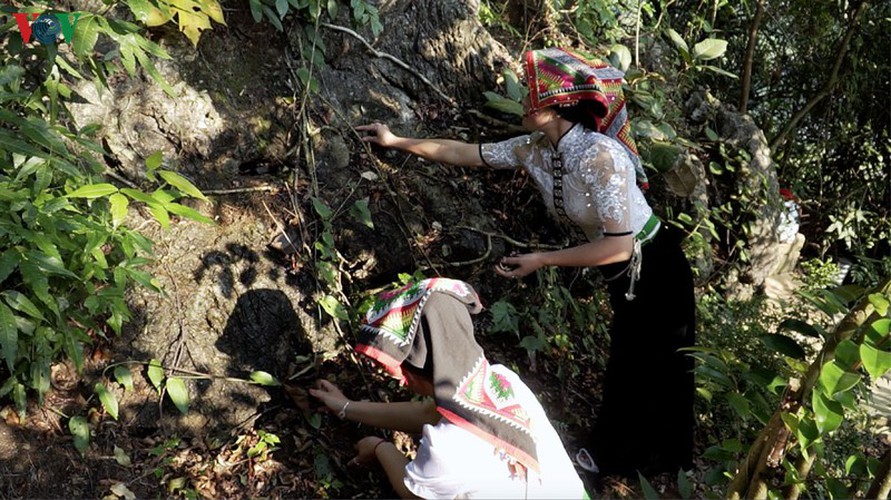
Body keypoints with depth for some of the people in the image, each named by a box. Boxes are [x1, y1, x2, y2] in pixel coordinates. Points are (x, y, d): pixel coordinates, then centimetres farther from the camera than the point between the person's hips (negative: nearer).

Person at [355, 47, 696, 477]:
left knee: (656, 372, 13)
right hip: (622, 276, 7)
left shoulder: (600, 156, -34)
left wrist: (541, 260, -28)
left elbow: (619, 246, -34)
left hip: (654, 269, -7)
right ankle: (614, 453, 43)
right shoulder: (534, 149, -9)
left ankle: (657, 464, 35)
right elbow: (467, 154, 1)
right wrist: (395, 142, 3)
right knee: (626, 363, 24)